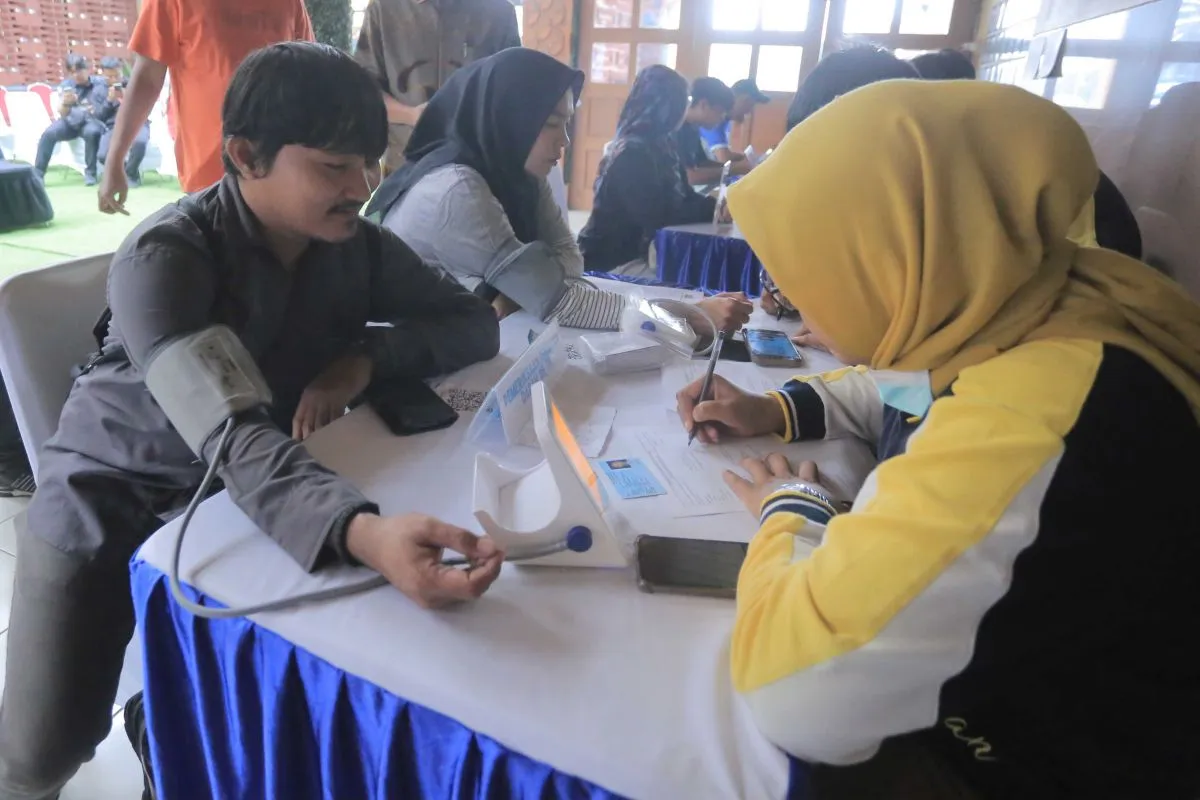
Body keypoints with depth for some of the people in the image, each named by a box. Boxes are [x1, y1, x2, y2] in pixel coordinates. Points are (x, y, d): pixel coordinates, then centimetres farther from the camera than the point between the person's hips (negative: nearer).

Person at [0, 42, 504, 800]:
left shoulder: (358, 246, -11)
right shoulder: (166, 257, -27)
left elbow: (476, 322, -8)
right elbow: (230, 437, -39)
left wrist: (366, 356, -25)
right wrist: (365, 532, -57)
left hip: (251, 499, 4)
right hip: (112, 501, -3)